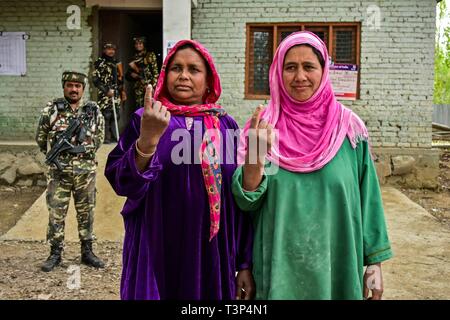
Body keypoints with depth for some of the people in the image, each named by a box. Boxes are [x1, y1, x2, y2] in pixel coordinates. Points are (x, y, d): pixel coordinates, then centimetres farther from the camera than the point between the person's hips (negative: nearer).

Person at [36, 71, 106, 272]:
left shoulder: (93, 111, 3)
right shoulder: (51, 110, -1)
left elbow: (99, 137, 15)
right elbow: (40, 139, 10)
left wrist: (86, 151, 10)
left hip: (86, 172, 2)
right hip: (59, 172, -1)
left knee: (86, 213, 10)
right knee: (56, 214, 3)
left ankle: (87, 252, 21)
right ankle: (55, 254, 15)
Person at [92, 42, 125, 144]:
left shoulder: (116, 63, 17)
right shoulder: (99, 62, -5)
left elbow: (120, 78, 24)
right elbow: (96, 80, -11)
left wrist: (122, 91, 19)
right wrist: (106, 90, -15)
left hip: (116, 93, 7)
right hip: (105, 94, -6)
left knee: (116, 115, 7)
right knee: (106, 115, -8)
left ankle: (114, 135, 16)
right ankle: (105, 137, -2)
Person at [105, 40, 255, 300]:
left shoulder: (225, 126, 3)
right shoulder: (145, 120, -1)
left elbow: (241, 199, 3)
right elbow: (121, 183, -12)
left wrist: (246, 264, 1)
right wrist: (147, 139, -27)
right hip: (156, 255, -1)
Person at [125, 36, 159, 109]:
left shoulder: (150, 55, 5)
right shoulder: (134, 58, 18)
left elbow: (155, 72, -2)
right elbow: (127, 75, 22)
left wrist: (153, 86, -11)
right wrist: (132, 75, -1)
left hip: (149, 86, -4)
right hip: (138, 88, 5)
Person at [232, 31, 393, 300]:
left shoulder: (349, 127, -3)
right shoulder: (262, 126, -4)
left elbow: (368, 198, 1)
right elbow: (247, 201, -6)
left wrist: (375, 263, 1)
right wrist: (254, 158, -23)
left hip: (337, 266, 0)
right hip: (278, 266, 0)